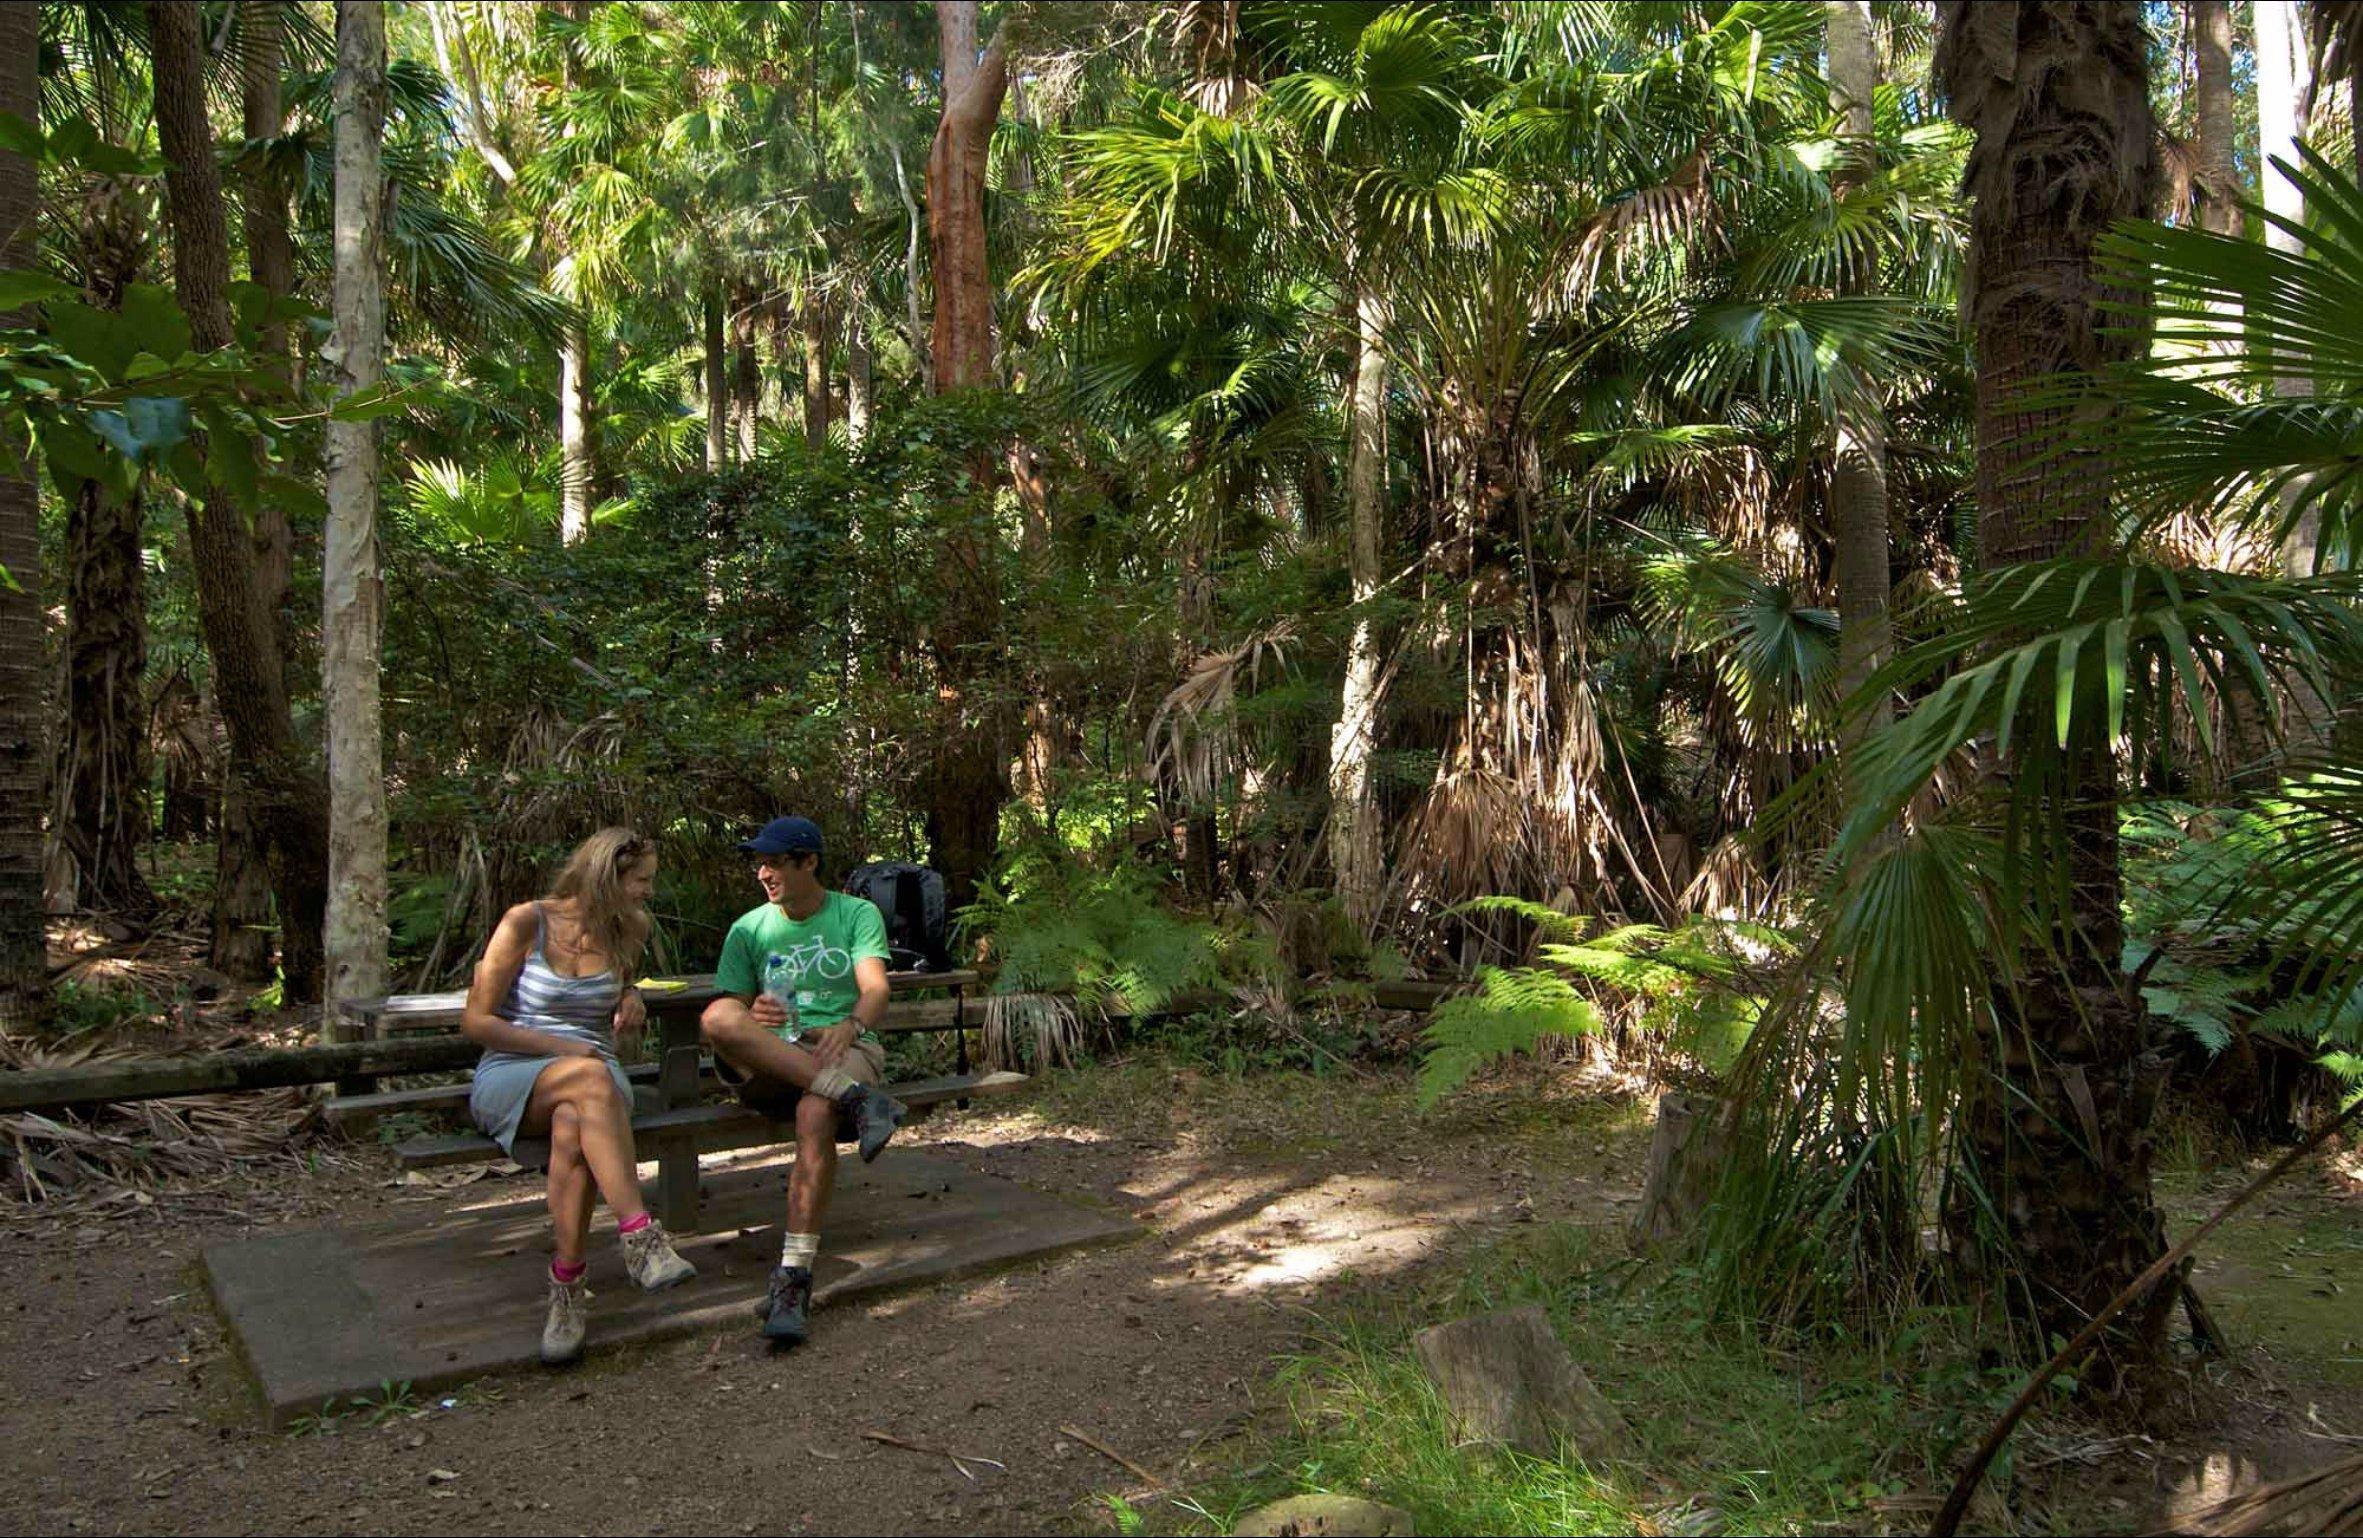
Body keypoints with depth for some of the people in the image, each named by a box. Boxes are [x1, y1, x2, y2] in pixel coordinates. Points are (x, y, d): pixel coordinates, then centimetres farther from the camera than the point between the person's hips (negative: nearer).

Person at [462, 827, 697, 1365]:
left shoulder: (630, 931, 11)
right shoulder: (526, 922, -3)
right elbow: (476, 1021, -4)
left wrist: (630, 995, 10)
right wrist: (560, 1047, -13)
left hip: (596, 1078, 3)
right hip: (509, 1077, -3)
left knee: (572, 1133, -36)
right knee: (592, 1076, -39)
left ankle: (569, 1289, -32)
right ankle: (640, 1235, -45)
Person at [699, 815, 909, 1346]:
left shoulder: (857, 915, 8)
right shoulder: (749, 929, 15)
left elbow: (876, 989, -8)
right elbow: (729, 1011, 7)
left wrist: (850, 1026, -32)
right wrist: (754, 1017, -19)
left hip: (845, 1049, -2)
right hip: (768, 1063, 3)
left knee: (816, 1114, -39)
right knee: (717, 1018, -31)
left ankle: (794, 1278, -39)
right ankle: (855, 1099, -39)